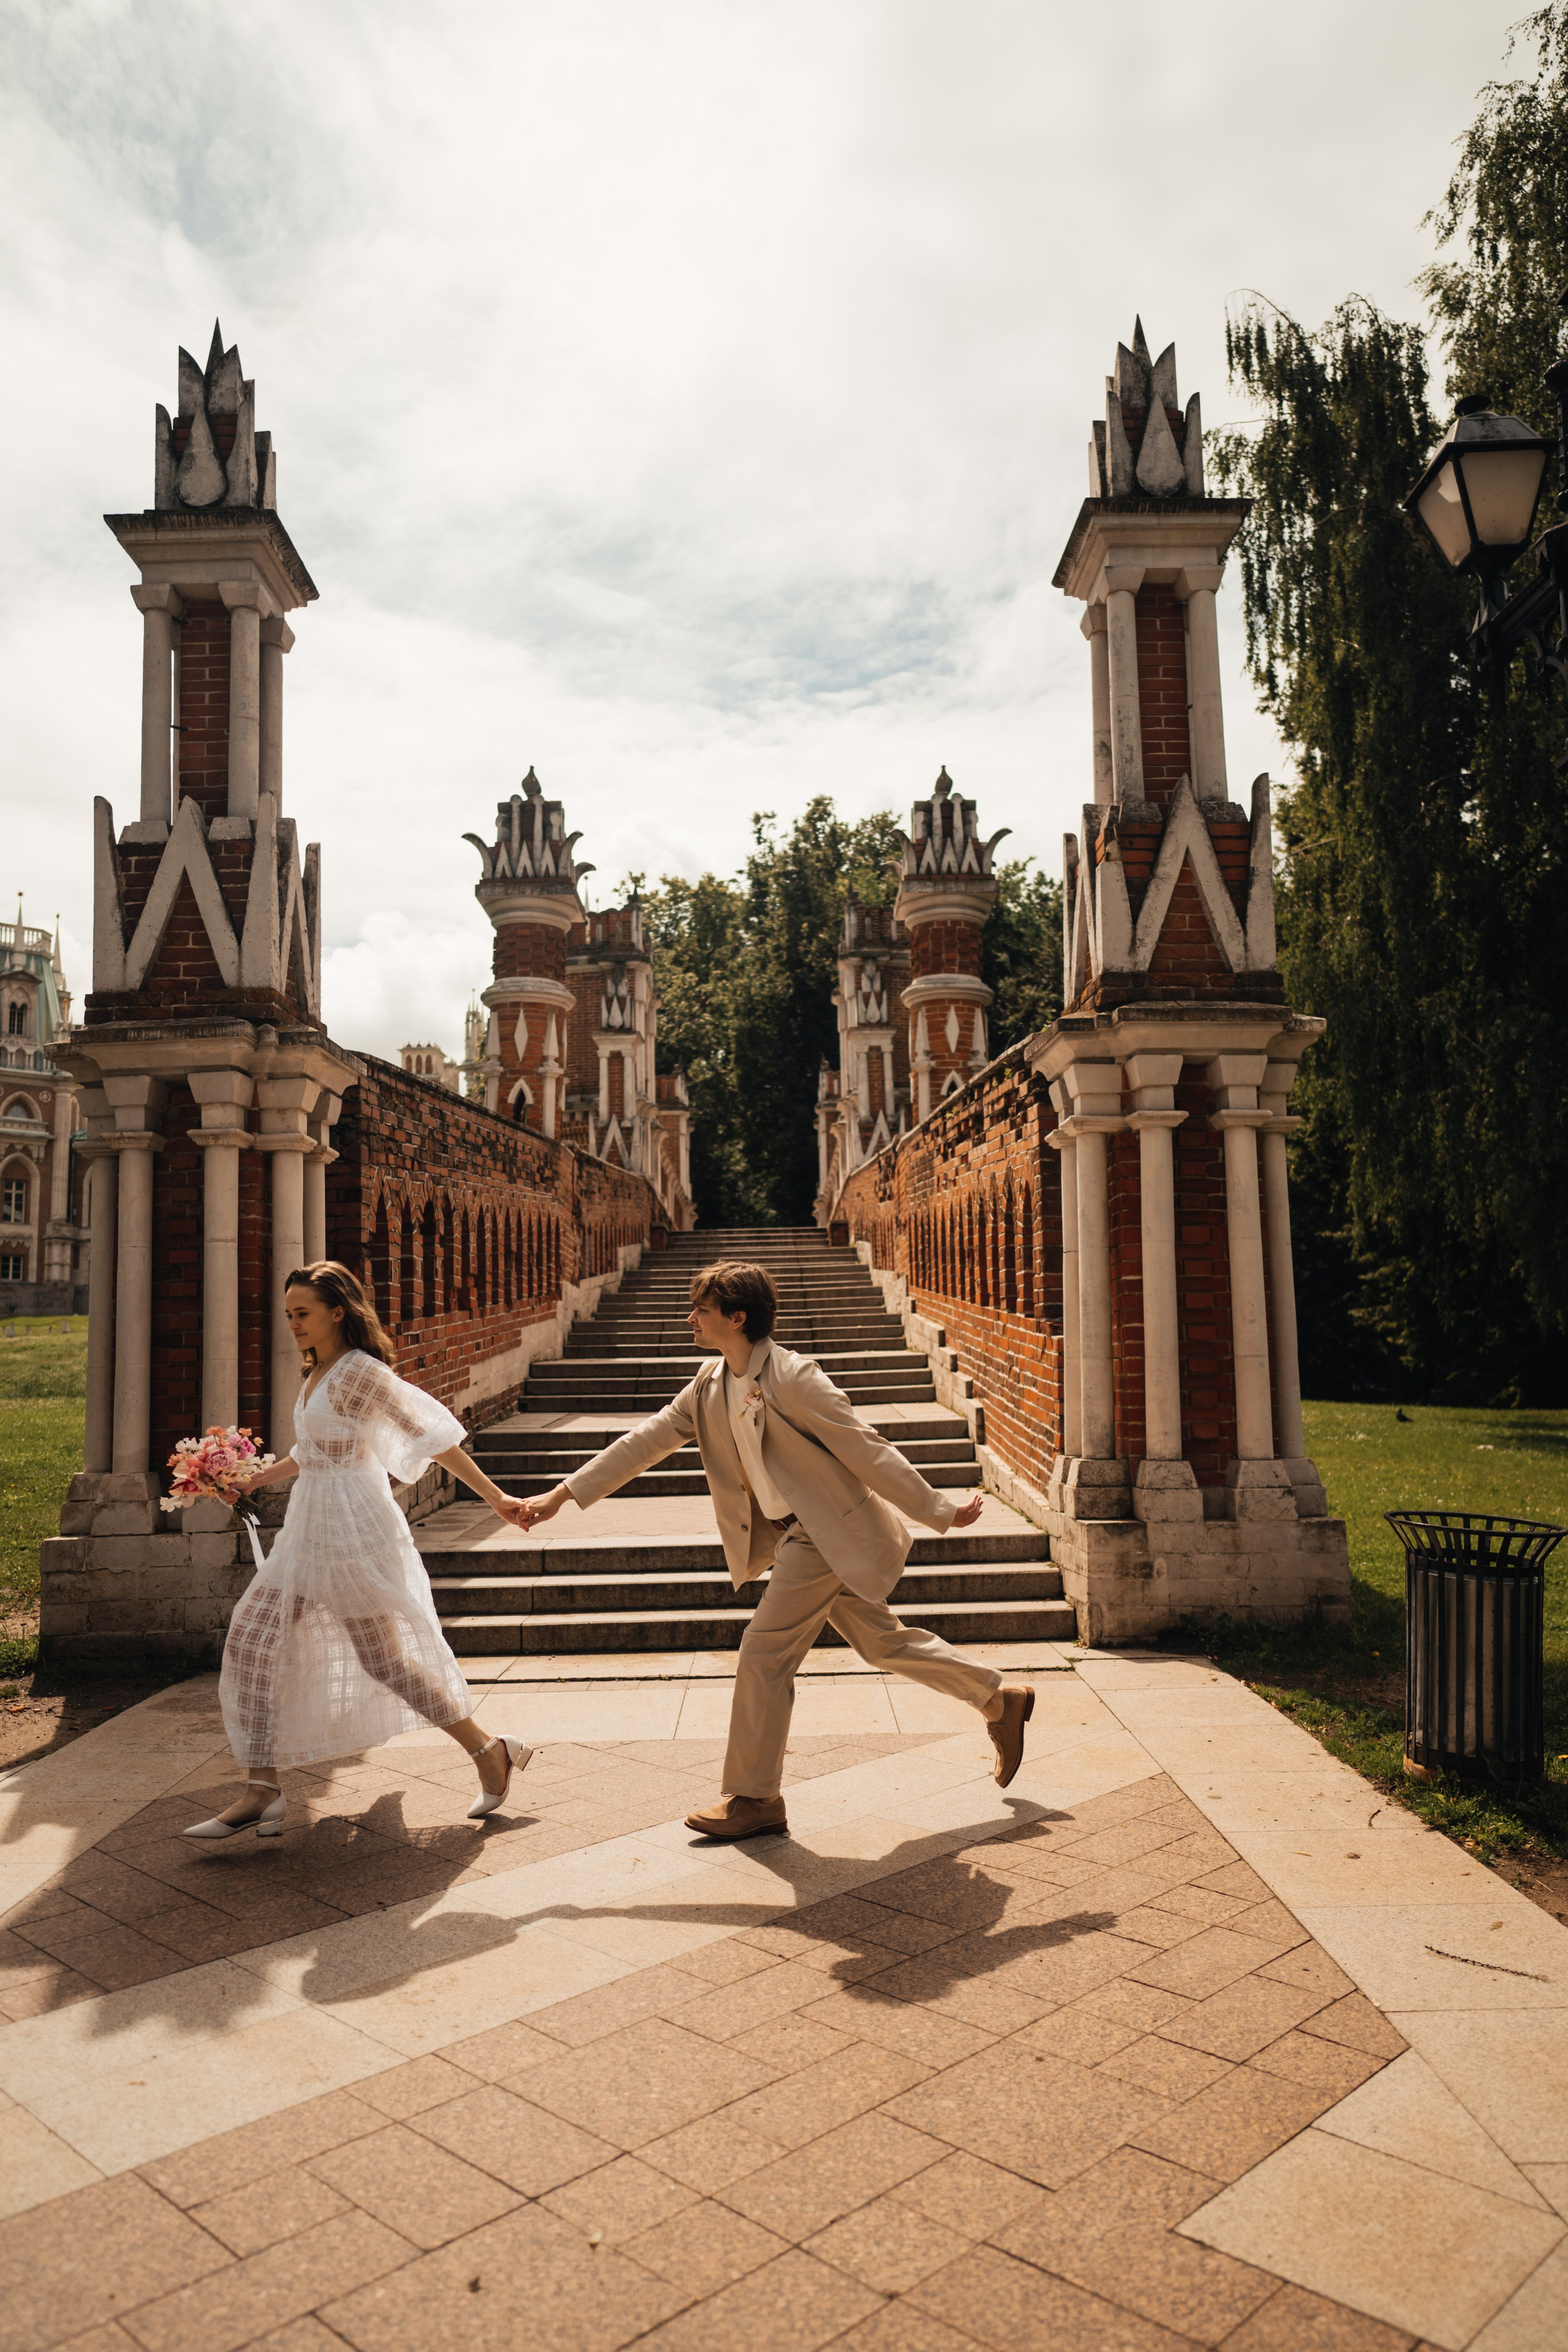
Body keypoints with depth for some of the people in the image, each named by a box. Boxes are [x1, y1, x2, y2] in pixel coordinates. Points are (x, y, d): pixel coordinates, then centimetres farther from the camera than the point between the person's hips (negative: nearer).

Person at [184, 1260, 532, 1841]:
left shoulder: (360, 1370, -14)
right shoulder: (317, 1375, 13)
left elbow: (432, 1436, -15)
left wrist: (494, 1498, -14)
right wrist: (256, 1480, 30)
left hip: (353, 1532, -9)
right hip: (309, 1531, 9)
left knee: (384, 1659, -2)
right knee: (251, 1641, 2)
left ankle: (491, 1754, 13)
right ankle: (262, 1792, 5)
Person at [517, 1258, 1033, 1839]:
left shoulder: (793, 1378, -21)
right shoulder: (711, 1385, 4)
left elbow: (866, 1450, -18)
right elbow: (648, 1440, 6)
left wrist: (939, 1511, -13)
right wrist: (561, 1494, 3)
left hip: (824, 1535, -8)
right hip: (792, 1534, 8)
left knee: (763, 1655, -4)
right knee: (882, 1641, 17)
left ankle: (753, 1798, 13)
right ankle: (1001, 1699, 33)